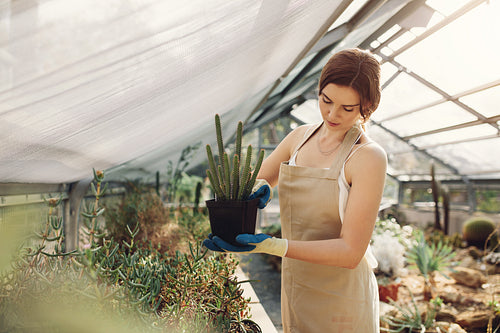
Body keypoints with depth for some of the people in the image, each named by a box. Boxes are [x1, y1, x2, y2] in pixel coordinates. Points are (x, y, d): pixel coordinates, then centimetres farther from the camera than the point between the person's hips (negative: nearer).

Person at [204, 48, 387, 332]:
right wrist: (256, 187, -16)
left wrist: (273, 246, -31)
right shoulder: (300, 137, 0)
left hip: (340, 301, -5)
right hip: (294, 287, 5)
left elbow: (351, 251, -22)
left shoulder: (368, 157, -18)